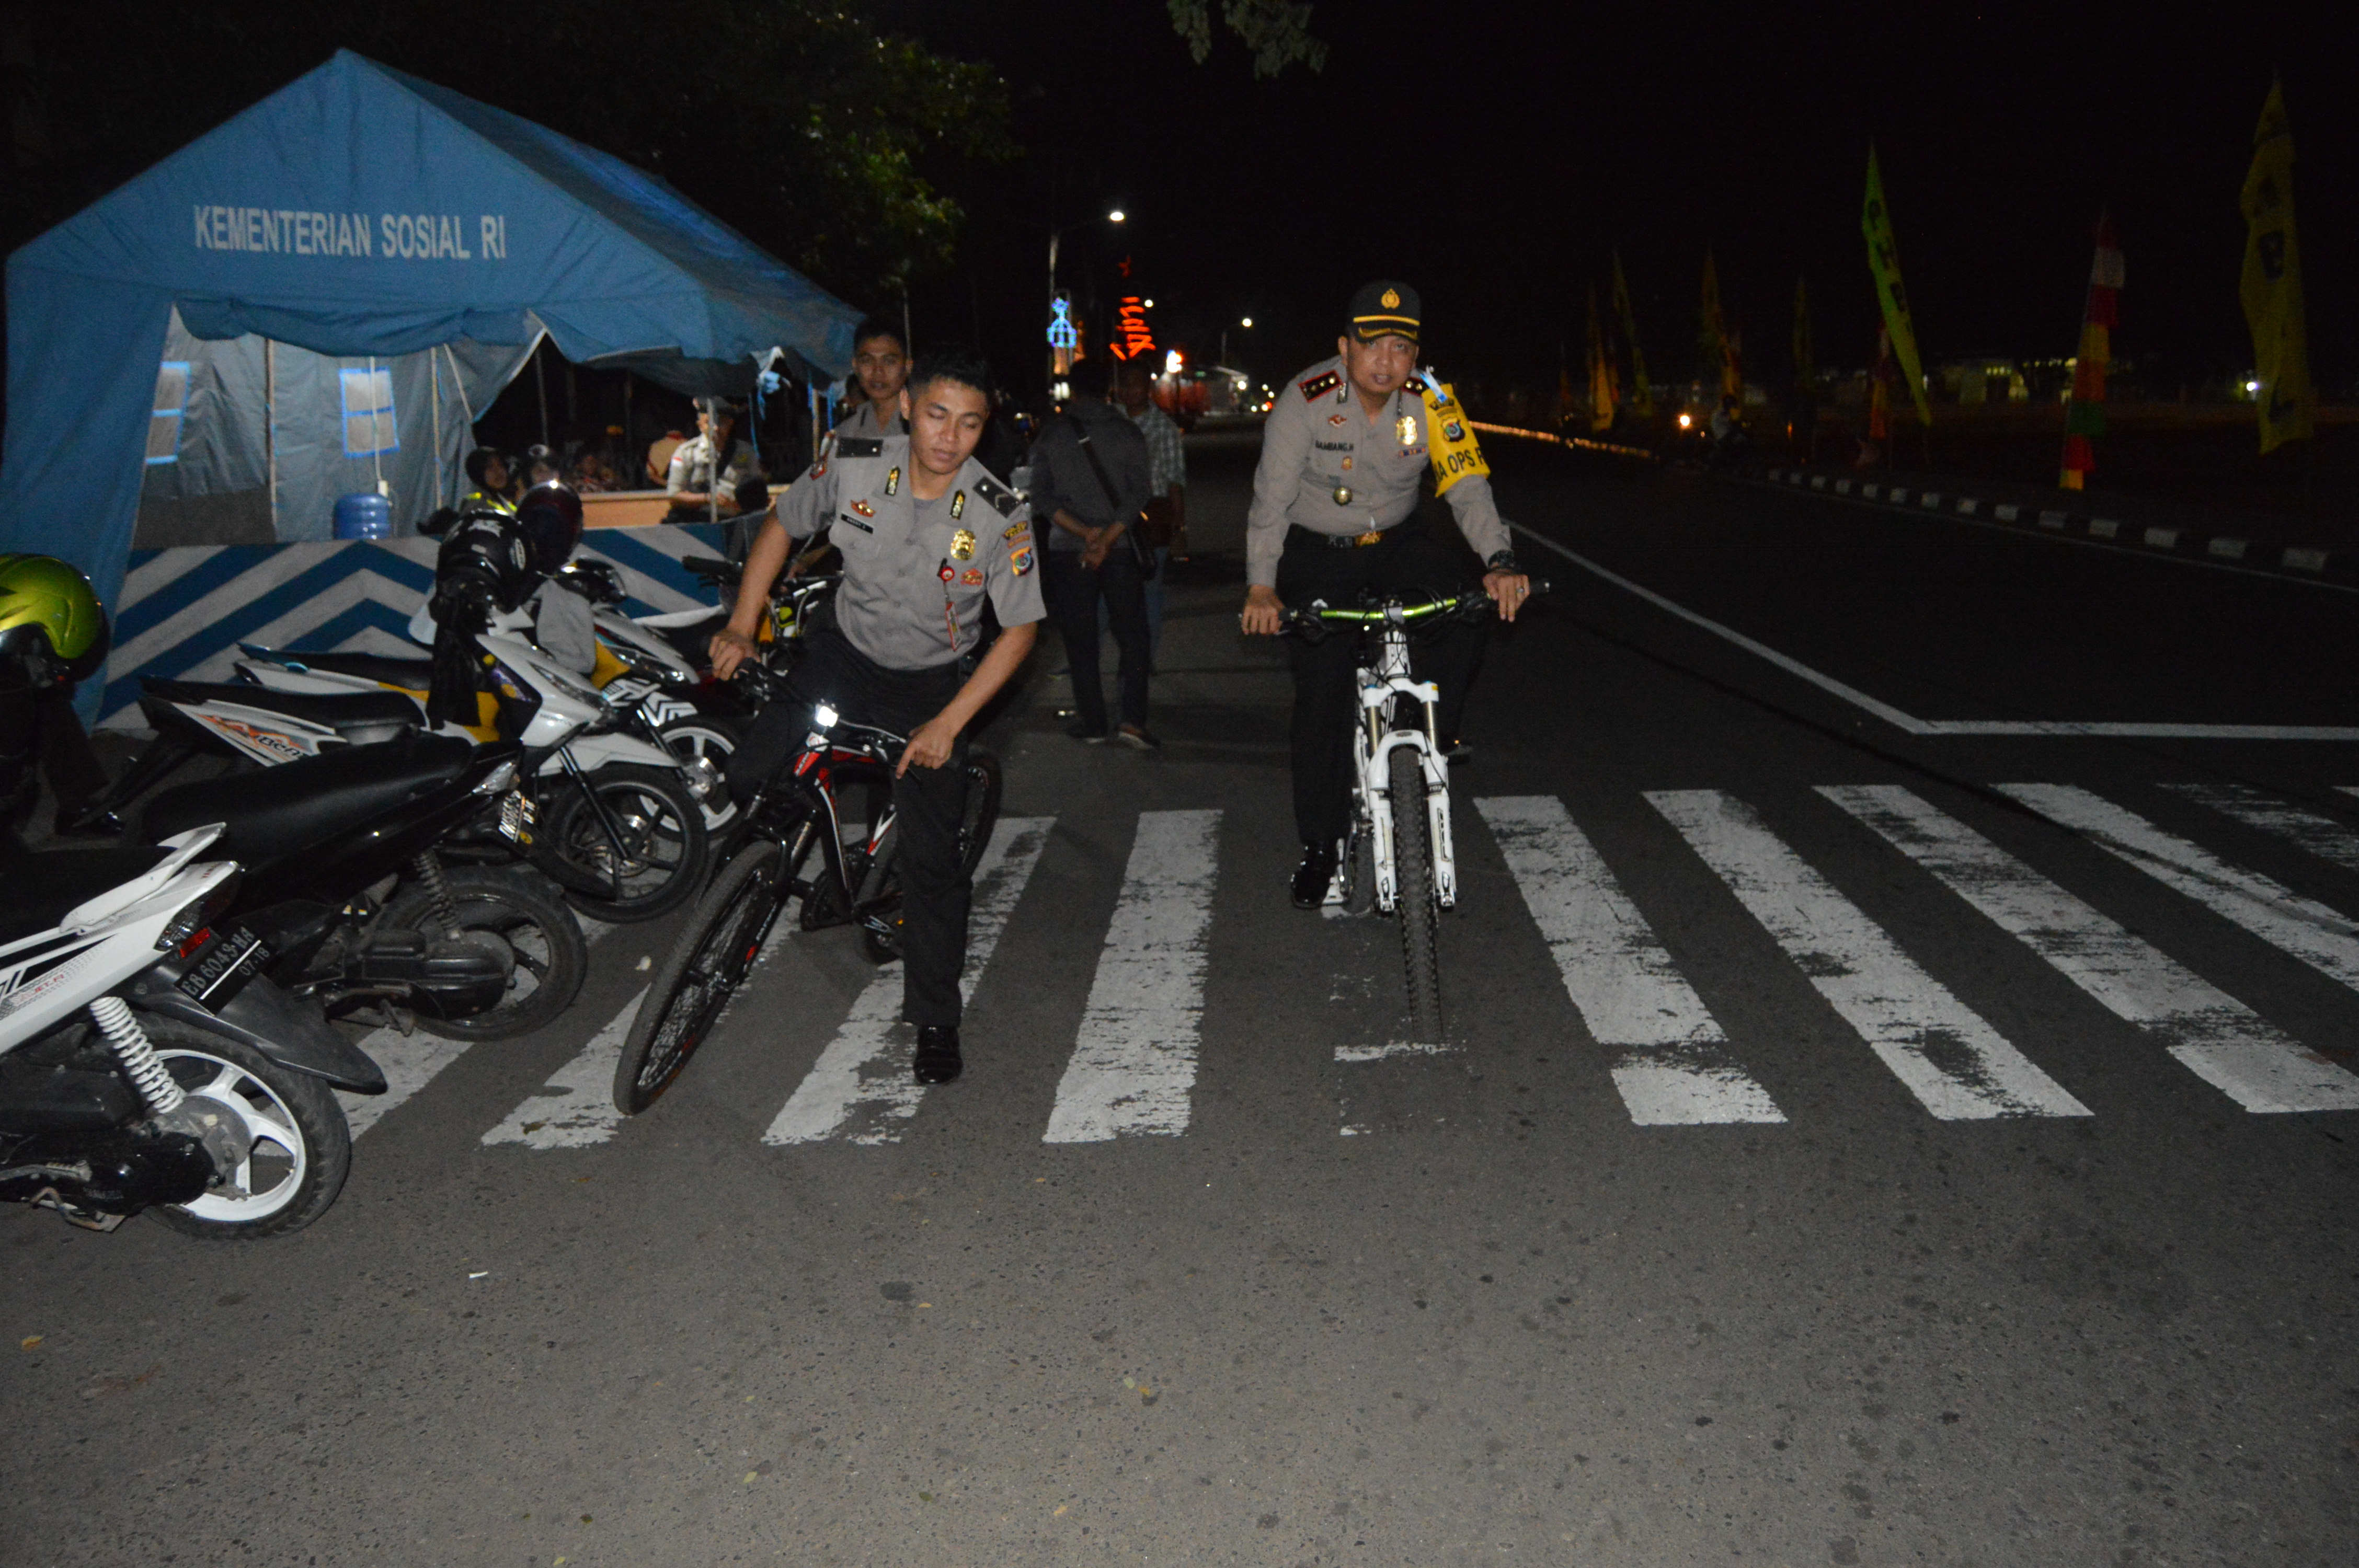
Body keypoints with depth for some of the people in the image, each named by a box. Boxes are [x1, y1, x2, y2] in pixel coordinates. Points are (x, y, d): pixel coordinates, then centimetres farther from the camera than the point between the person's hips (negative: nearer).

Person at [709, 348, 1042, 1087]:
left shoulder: (1002, 515, -22)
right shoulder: (852, 465, -17)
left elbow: (1018, 630, -14)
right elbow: (781, 526, 1)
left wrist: (947, 724, -18)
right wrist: (741, 628, -7)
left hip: (931, 685, -2)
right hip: (845, 657, 2)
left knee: (932, 859, -4)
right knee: (748, 784, -14)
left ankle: (935, 1020, 14)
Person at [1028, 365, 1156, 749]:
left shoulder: (1049, 437, 4)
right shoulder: (1128, 433, 1)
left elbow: (1042, 498, -4)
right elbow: (1137, 494, -8)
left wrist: (1085, 532, -11)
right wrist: (1106, 538, -14)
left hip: (1067, 549, 1)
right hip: (1121, 548, 0)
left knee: (1080, 641, 7)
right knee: (1132, 636, 5)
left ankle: (1091, 724, 8)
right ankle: (1132, 720, -6)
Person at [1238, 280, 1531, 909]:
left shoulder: (1430, 401, -15)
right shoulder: (1307, 400, -22)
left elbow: (1467, 486, -19)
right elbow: (1271, 498, -24)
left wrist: (1500, 562, -35)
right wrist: (1261, 587, -36)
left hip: (1394, 544, 2)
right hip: (1318, 556, -2)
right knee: (1322, 697, -4)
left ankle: (1434, 741, -2)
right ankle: (1319, 848, 9)